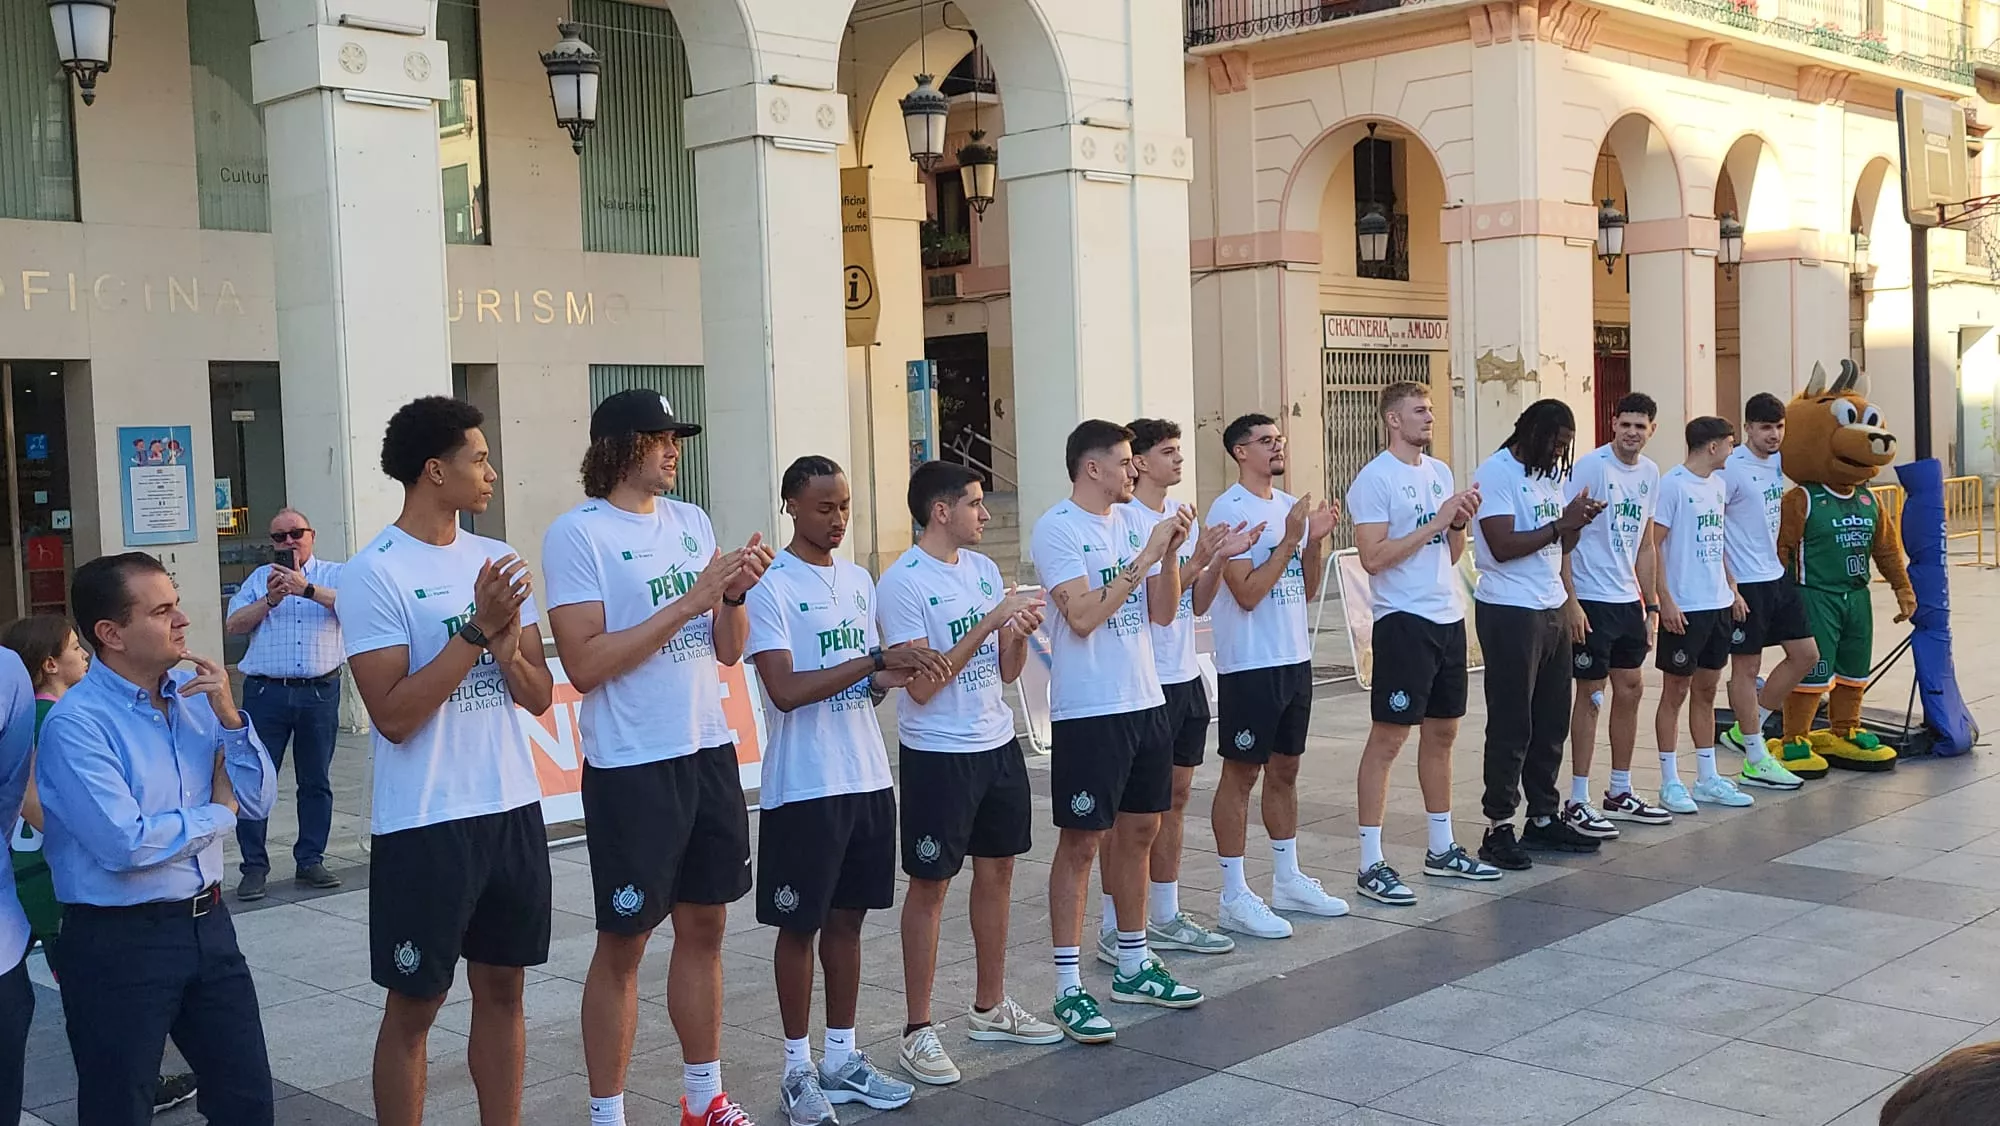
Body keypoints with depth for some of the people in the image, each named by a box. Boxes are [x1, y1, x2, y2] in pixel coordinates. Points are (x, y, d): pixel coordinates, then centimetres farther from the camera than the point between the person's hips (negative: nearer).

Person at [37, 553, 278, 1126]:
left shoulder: (196, 696, 3)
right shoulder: (75, 723, -16)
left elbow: (259, 802, 4)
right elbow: (126, 844, -24)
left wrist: (229, 716, -11)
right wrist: (218, 813, -8)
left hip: (208, 924, 6)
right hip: (119, 942, -6)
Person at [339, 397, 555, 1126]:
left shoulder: (497, 561, 7)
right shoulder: (373, 573, -11)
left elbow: (539, 697, 7)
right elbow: (393, 716, -17)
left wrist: (504, 640, -13)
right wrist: (476, 629, -19)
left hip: (513, 810, 6)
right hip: (424, 826, -6)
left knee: (501, 990, 14)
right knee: (414, 1006, 6)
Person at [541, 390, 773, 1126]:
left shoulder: (692, 522, 9)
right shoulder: (577, 533, -10)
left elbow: (728, 650, 12)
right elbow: (584, 664, -19)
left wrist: (734, 595, -9)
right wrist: (688, 601, -19)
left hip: (709, 753, 6)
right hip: (631, 767, -6)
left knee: (705, 925, 15)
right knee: (623, 944, 3)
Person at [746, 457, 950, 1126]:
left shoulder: (858, 581, 11)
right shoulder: (770, 586, -11)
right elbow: (785, 690, -19)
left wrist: (898, 677, -5)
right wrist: (878, 660, -22)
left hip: (868, 778, 7)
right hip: (804, 787, -6)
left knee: (847, 918, 13)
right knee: (800, 925, 4)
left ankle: (842, 1057, 23)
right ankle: (798, 1068, 16)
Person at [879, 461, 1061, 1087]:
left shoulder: (982, 568, 8)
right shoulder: (902, 583, -14)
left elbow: (1005, 671, 11)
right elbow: (921, 684, -19)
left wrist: (1019, 633, -10)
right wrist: (989, 621, -21)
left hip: (997, 742, 7)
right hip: (937, 753, -7)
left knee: (997, 869, 14)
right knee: (931, 884, 1)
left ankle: (990, 1008, 28)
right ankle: (918, 1030, 10)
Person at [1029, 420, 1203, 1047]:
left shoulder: (1132, 521, 10)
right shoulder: (1056, 529, -11)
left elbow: (1162, 613, 10)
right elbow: (1082, 617, -20)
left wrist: (1171, 552, -4)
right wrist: (1143, 558, -16)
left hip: (1144, 702, 7)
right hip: (1087, 710, -7)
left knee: (1138, 833, 15)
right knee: (1081, 843, -3)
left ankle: (1134, 965, 29)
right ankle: (1069, 989, 4)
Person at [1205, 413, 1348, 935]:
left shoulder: (1290, 505, 11)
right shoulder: (1229, 510, -12)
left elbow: (1306, 590, 14)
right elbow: (1247, 593, -19)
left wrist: (1316, 541, -1)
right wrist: (1290, 540, -18)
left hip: (1295, 659, 8)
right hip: (1249, 663, -8)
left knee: (1284, 769, 16)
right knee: (1240, 773, -1)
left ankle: (1287, 880, 27)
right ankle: (1234, 897, 5)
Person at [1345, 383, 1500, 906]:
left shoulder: (1439, 471, 14)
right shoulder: (1375, 479, -10)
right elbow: (1373, 557, -18)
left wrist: (1460, 522, -2)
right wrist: (1436, 521, -17)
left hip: (1449, 617, 8)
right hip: (1404, 621, -8)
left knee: (1442, 733, 15)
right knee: (1388, 738, -6)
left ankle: (1441, 848, 27)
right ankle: (1371, 865, -2)